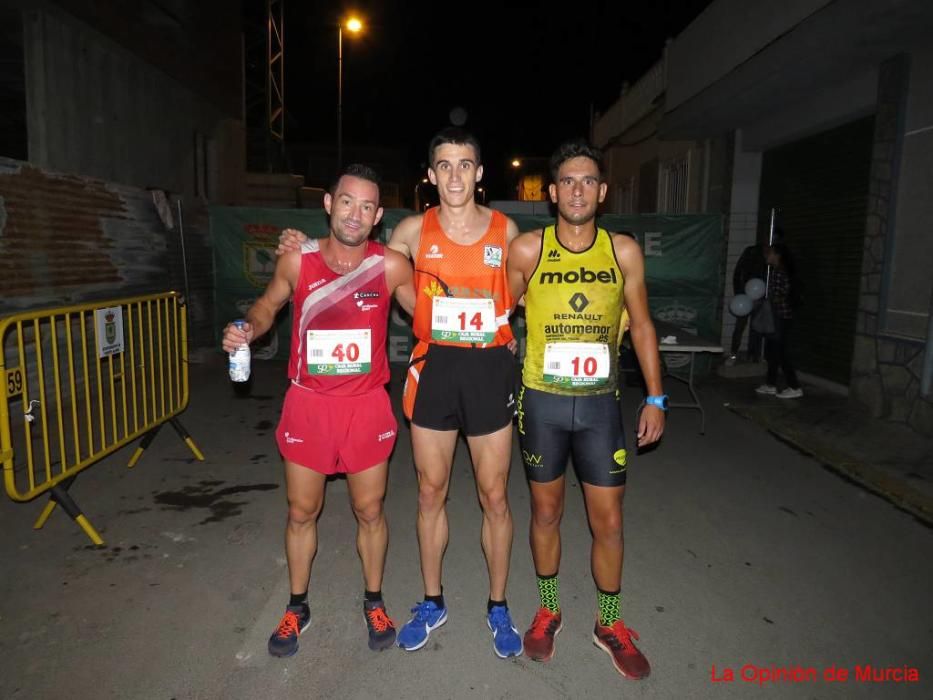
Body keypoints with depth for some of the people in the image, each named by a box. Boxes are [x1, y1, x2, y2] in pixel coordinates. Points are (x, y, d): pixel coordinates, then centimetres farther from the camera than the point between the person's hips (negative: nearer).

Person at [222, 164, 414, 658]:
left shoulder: (391, 266, -11)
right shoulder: (297, 261, -8)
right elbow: (267, 305, 10)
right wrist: (248, 329, -10)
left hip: (366, 405, -1)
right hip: (308, 403, 1)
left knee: (370, 511, 13)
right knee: (301, 512, 14)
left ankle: (373, 602, 38)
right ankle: (297, 607, 38)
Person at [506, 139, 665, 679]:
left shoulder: (624, 250, -1)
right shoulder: (527, 249, -6)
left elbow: (641, 325, 6)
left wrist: (656, 397, 3)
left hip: (600, 402, 1)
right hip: (542, 400, -1)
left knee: (609, 519, 7)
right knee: (546, 511, 13)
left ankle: (610, 624, 31)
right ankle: (548, 611, 36)